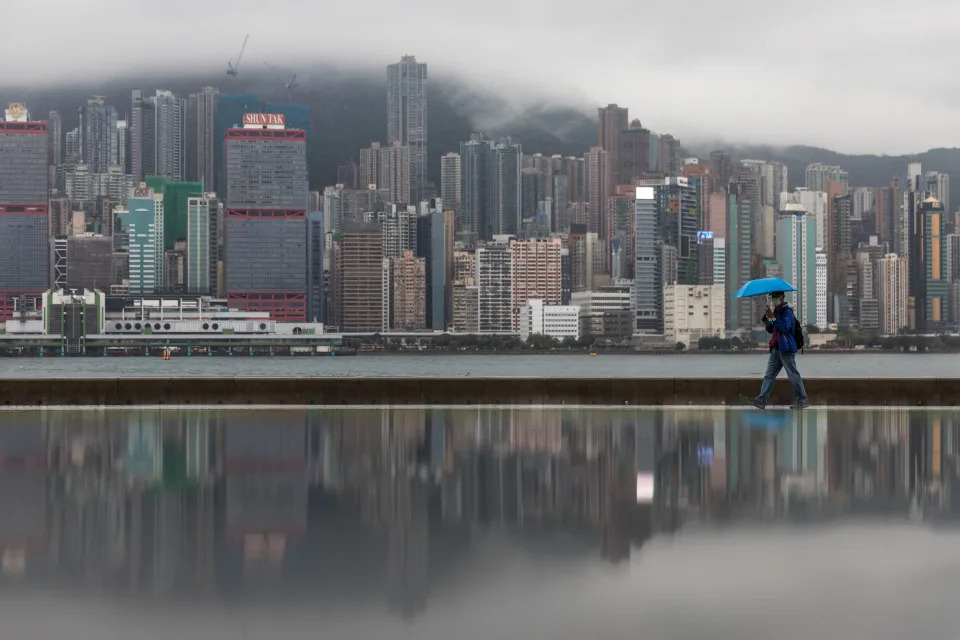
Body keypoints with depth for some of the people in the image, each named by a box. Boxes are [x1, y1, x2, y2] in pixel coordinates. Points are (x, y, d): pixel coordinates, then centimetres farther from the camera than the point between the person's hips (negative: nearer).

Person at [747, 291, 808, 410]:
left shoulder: (787, 312, -10)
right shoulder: (776, 311, 19)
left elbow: (784, 327, -23)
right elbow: (771, 330, 22)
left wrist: (773, 318, -23)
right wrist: (766, 321, 5)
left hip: (786, 349, -9)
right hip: (776, 349, 9)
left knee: (793, 375, -4)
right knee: (769, 375, 2)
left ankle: (802, 401, 2)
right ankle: (762, 399, -1)